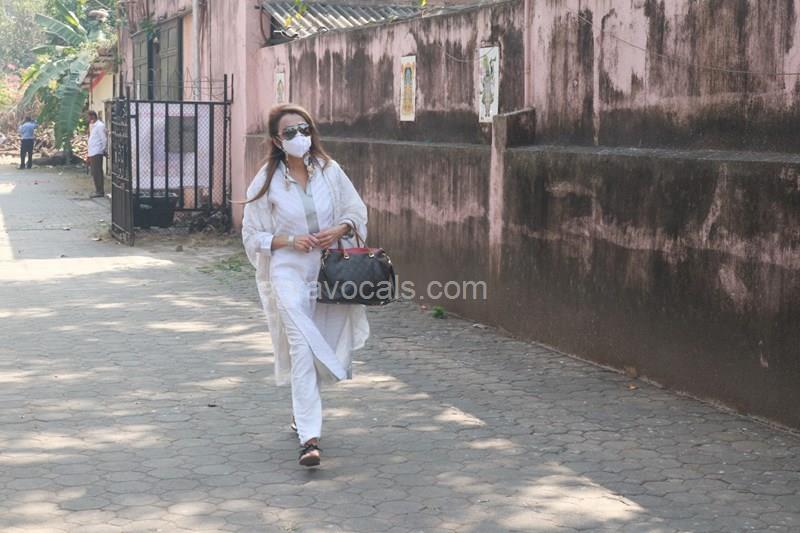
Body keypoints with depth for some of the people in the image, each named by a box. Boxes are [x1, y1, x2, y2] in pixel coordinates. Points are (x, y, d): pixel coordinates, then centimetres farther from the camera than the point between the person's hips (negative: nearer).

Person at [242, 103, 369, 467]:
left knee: (321, 347, 13)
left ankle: (302, 412, 40)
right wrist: (290, 240, -15)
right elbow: (252, 236, 0)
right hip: (287, 273, -3)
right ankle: (309, 438, -16)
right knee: (302, 347, -14)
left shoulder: (330, 171, 3)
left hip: (328, 270, 4)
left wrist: (339, 230, -9)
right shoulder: (266, 182, -4)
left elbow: (357, 212, 11)